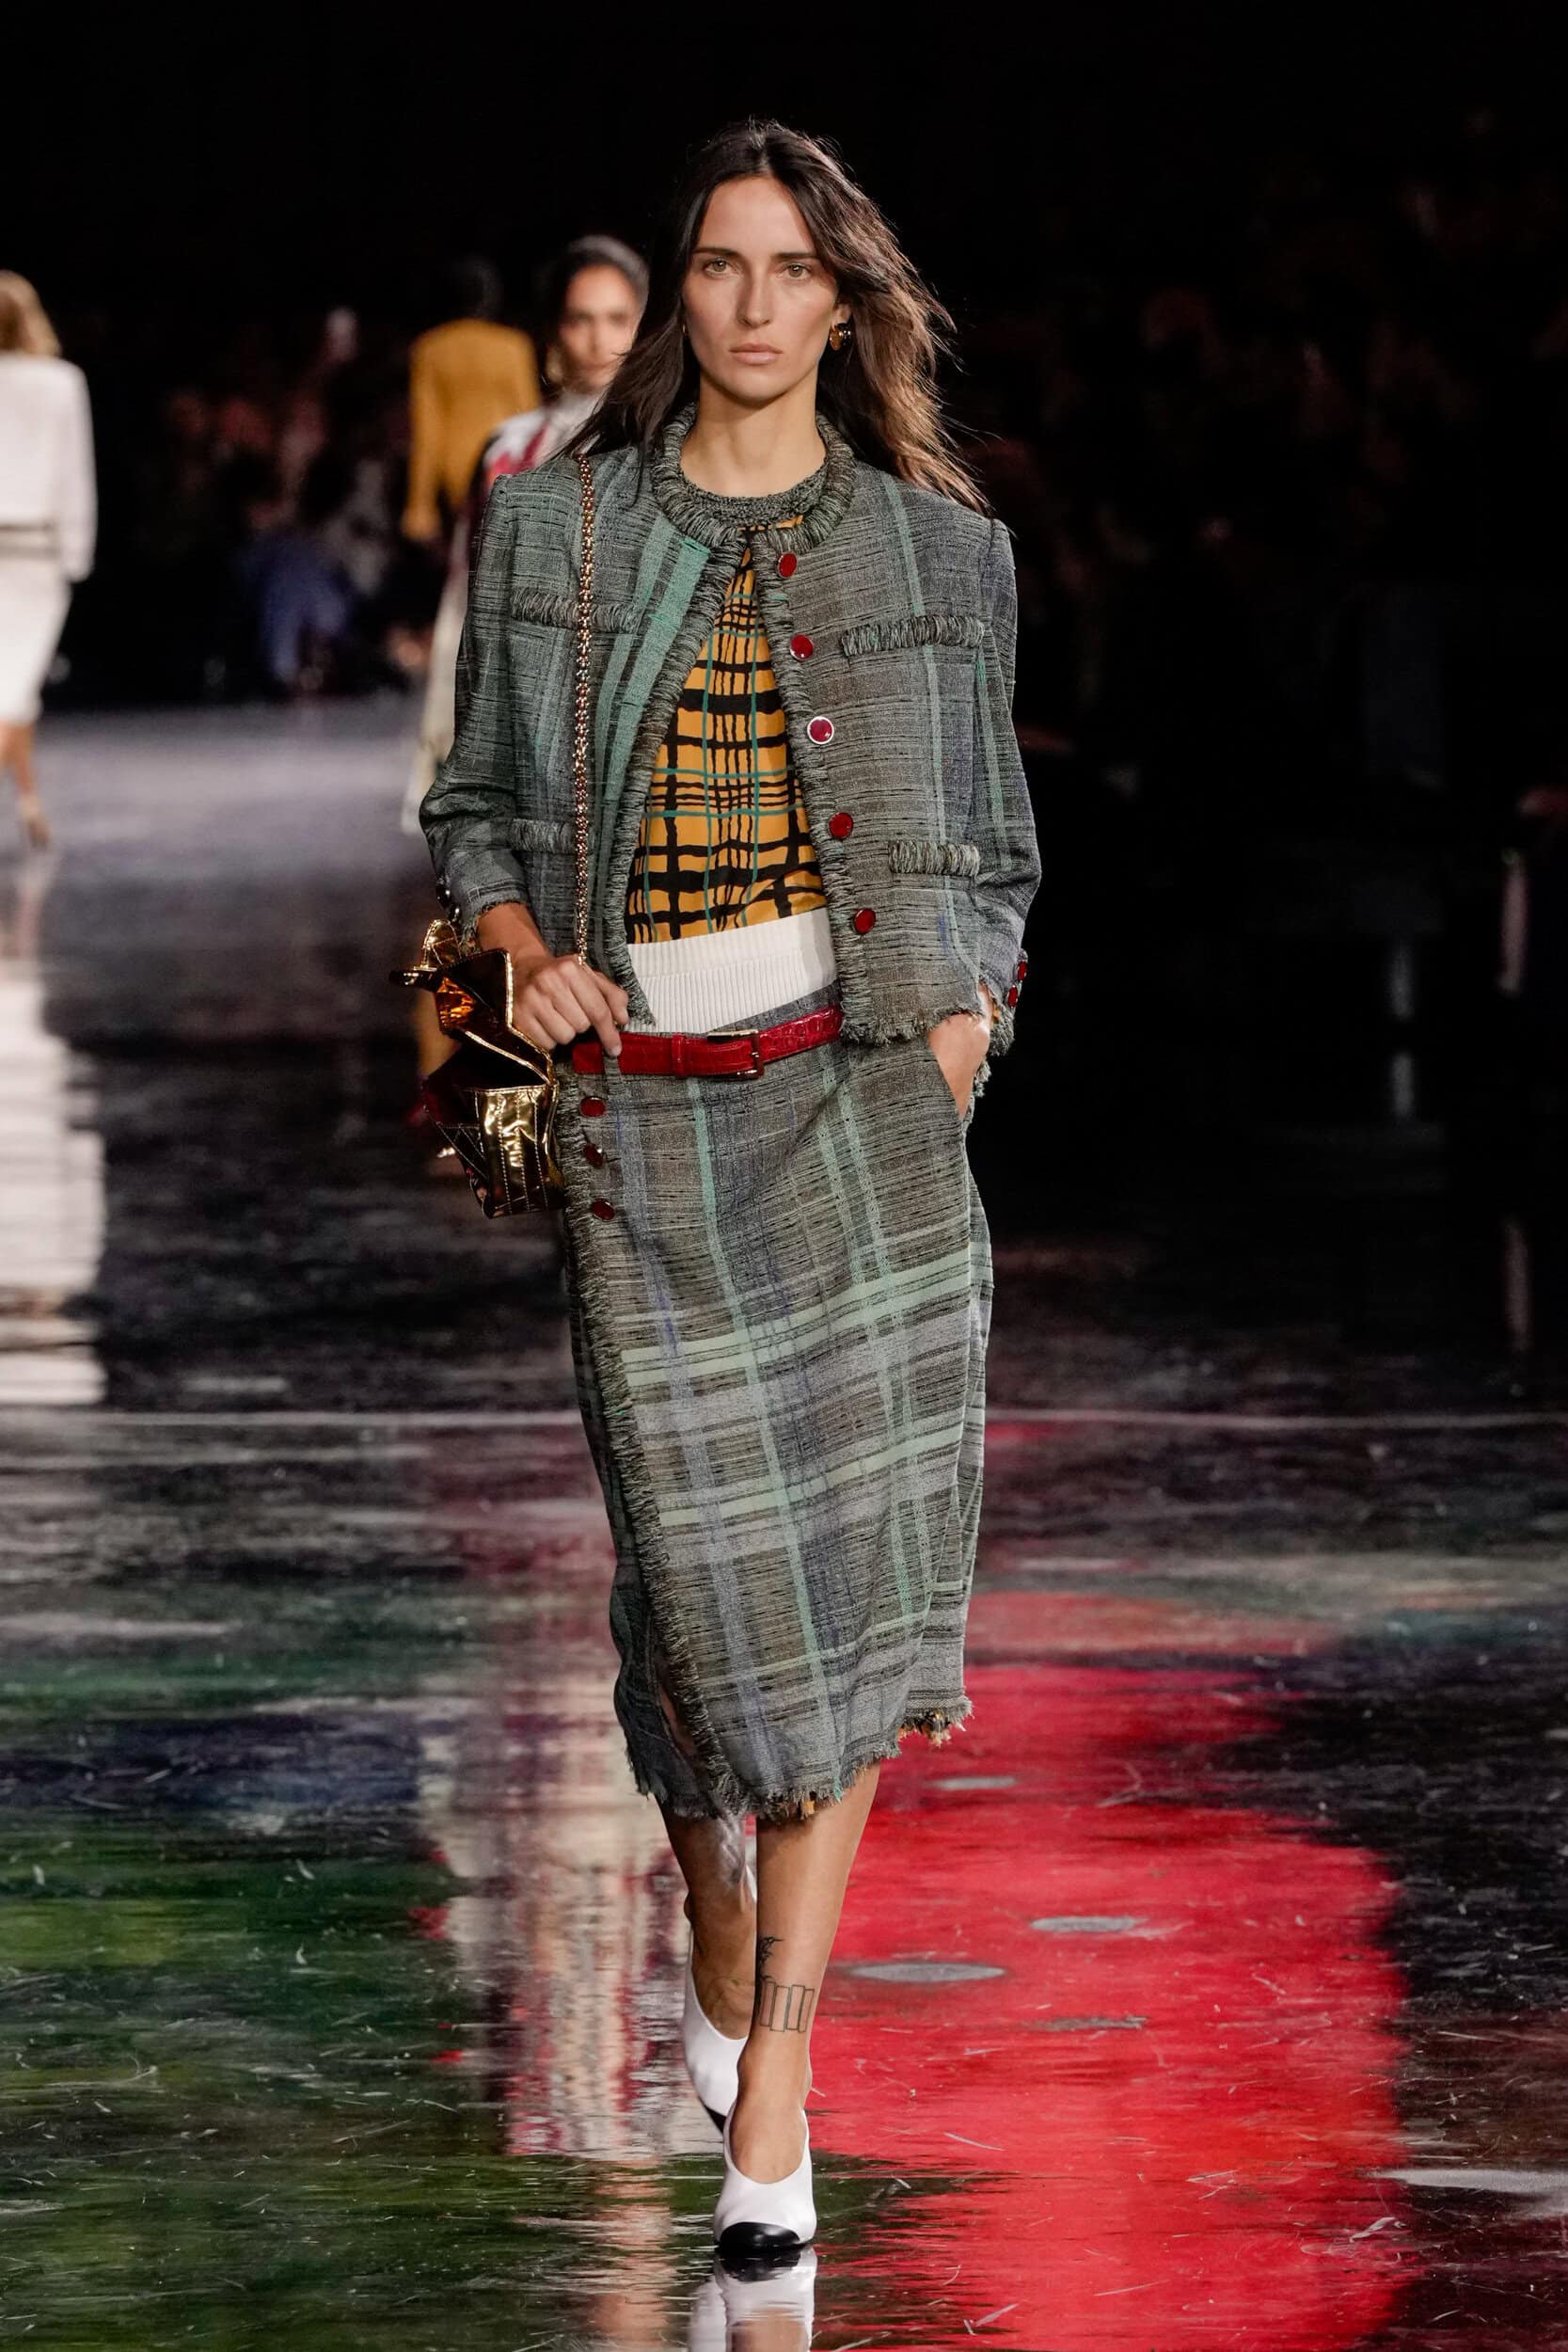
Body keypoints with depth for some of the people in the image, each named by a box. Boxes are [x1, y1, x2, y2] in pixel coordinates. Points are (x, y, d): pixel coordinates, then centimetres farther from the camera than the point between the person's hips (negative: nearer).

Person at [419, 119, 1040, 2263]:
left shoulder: (938, 554, 6)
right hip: (644, 1107, 0)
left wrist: (951, 1077, -1)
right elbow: (478, 811, 13)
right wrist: (526, 951, -7)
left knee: (848, 1569, -8)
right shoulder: (555, 531, 6)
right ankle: (716, 1906, 32)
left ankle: (769, 2089, -5)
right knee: (707, 1566, -1)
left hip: (861, 1091, 0)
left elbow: (993, 858, 13)